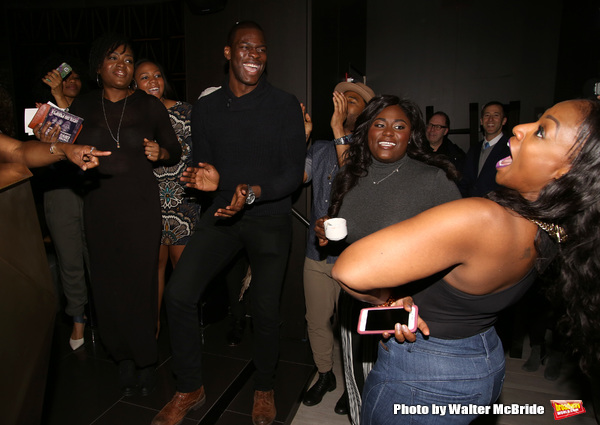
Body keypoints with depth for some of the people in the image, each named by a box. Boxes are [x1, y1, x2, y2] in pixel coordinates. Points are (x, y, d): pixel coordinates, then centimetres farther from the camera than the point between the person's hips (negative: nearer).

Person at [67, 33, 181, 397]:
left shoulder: (150, 106, 2)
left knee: (141, 281, -1)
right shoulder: (82, 107, 7)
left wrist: (160, 153, -13)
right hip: (100, 205, 3)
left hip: (141, 204, -2)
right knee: (108, 282, 6)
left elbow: (176, 151, 8)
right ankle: (123, 356, 25)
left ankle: (145, 360, 19)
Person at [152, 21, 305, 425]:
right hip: (222, 212, 3)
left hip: (270, 216, -2)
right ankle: (190, 388, 14)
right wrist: (202, 177, -11)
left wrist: (253, 193, -25)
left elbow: (294, 174, -8)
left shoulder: (284, 105, -5)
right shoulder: (206, 108, 7)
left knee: (265, 308, -1)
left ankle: (264, 388, 30)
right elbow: (204, 166, 13)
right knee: (179, 292, -10)